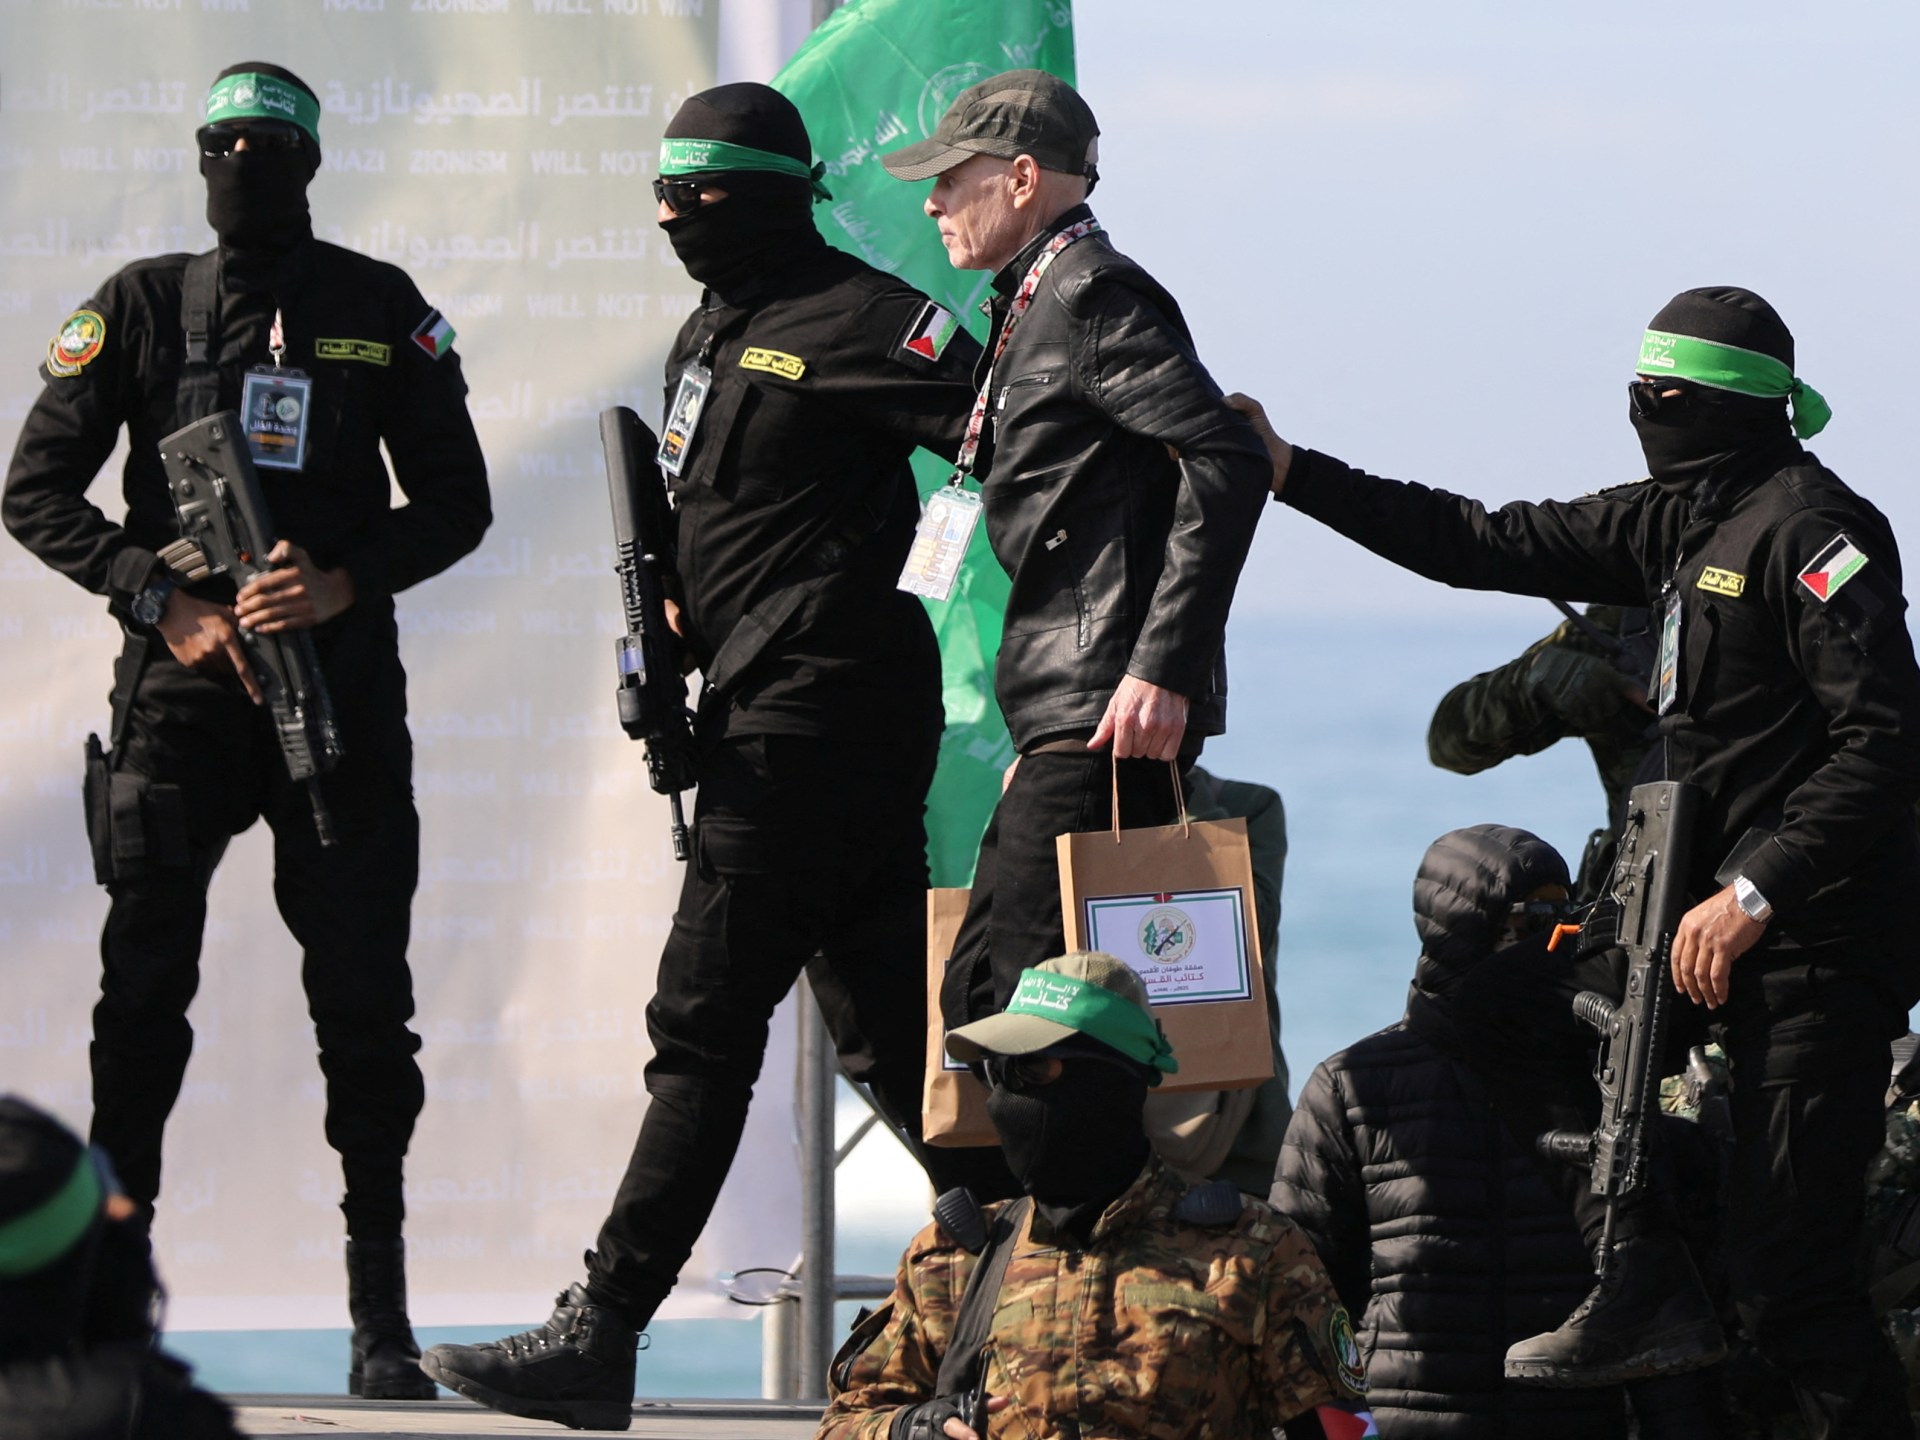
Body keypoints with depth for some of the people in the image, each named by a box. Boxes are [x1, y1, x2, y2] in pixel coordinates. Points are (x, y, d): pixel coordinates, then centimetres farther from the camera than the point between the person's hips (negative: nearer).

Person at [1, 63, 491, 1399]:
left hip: (342, 688, 0)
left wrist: (339, 586, -10)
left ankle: (383, 1320, 6)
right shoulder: (142, 306, 6)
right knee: (143, 989, -6)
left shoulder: (381, 310, 7)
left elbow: (457, 502, 8)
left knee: (364, 1003, 0)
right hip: (180, 687, 0)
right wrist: (164, 601, -9)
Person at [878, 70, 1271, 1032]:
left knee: (1010, 1001, -14)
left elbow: (1227, 461, -19)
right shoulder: (1037, 306, 22)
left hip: (1112, 716, -10)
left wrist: (1163, 669, -24)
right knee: (980, 996, 9)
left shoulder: (1095, 295, -9)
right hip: (1063, 717, 10)